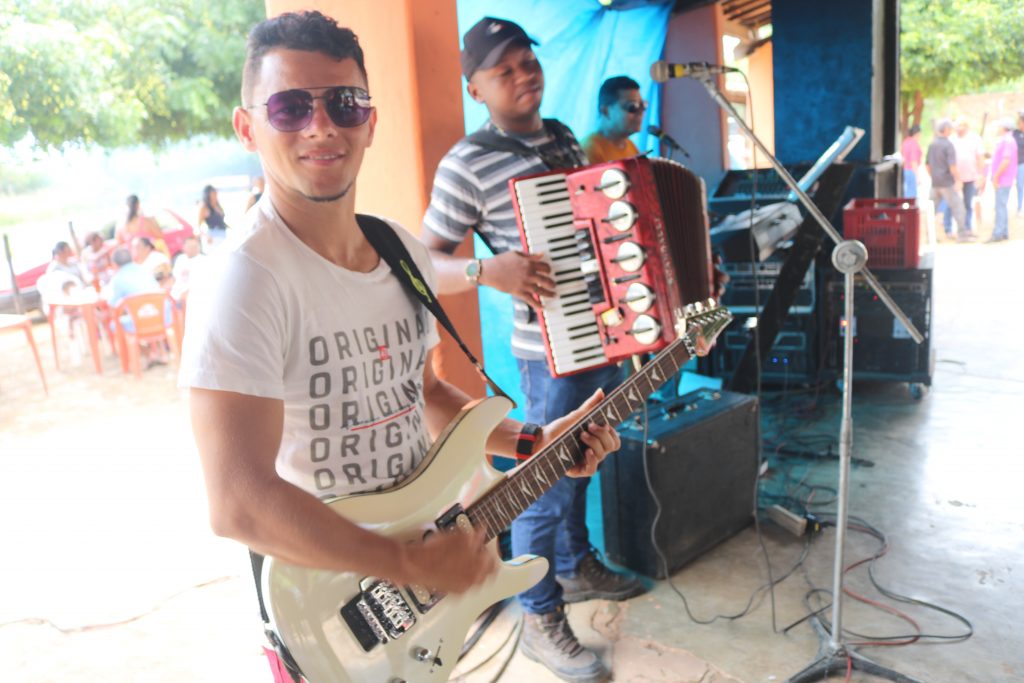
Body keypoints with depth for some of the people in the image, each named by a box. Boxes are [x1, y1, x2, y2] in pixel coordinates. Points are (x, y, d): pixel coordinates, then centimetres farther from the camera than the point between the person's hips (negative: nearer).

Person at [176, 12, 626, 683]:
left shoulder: (408, 253, -1)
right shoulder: (247, 280, -24)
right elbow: (239, 503, -29)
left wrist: (532, 443, 1)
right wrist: (418, 564, -23)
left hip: (429, 559, 7)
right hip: (325, 607, -6)